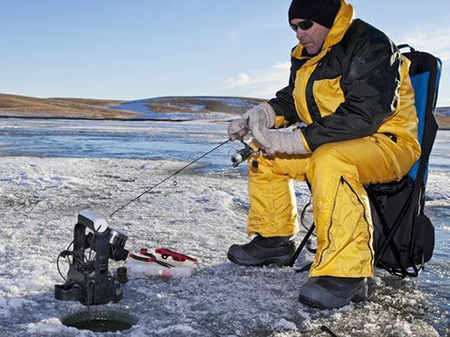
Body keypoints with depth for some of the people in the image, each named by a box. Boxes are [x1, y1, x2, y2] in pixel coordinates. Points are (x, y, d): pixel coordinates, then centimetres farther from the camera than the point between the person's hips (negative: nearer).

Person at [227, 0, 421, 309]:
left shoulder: (370, 46, -18)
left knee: (330, 160, -39)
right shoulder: (305, 56, 10)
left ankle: (345, 272, -37)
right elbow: (291, 98, 20)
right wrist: (264, 114, -4)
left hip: (387, 143, -9)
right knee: (265, 156, 5)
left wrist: (295, 140, -30)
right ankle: (274, 239, 13)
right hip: (326, 143, 9)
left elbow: (363, 115, -28)